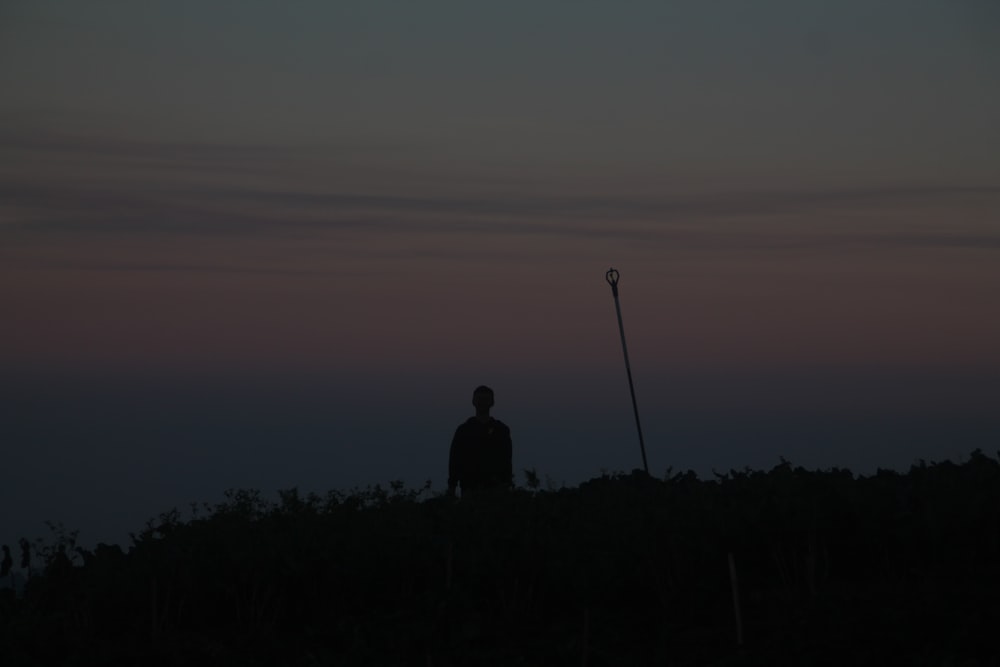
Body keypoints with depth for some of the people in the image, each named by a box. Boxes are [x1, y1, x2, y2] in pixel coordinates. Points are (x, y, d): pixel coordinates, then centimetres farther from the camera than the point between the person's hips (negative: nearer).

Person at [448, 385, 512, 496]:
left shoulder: (501, 429, 13)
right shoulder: (463, 430, 14)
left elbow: (507, 461, 9)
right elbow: (454, 461, 12)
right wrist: (452, 486, 3)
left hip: (495, 487, 0)